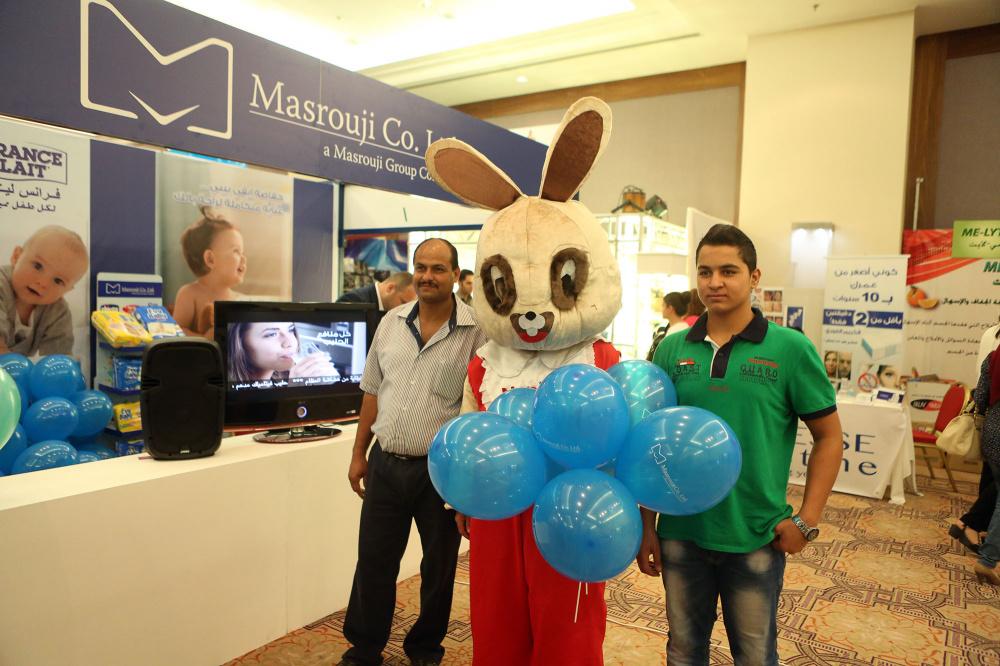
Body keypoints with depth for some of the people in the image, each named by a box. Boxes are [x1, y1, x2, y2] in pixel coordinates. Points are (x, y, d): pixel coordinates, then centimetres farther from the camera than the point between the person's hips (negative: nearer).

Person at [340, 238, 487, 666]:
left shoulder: (476, 331, -11)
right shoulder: (391, 322, 5)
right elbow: (372, 391, 11)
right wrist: (359, 453, 11)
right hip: (386, 464, 4)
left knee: (438, 567, 14)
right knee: (373, 561, 15)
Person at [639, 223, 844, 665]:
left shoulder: (791, 349, -8)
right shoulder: (672, 350, -1)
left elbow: (829, 436, -1)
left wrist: (807, 519, -9)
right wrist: (647, 524, 5)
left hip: (757, 538, -2)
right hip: (680, 531, 2)